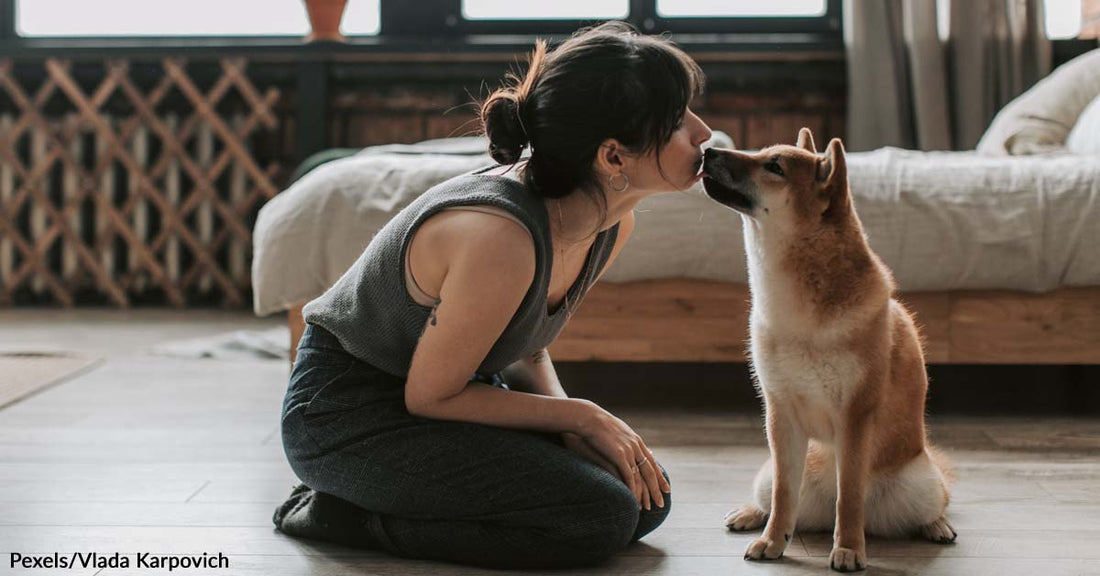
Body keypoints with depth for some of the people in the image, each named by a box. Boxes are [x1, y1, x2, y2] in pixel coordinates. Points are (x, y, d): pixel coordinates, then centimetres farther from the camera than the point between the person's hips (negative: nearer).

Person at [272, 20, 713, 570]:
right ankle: (345, 514, -7)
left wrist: (570, 425, -11)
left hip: (442, 394, 9)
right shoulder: (502, 237, -33)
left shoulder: (612, 224, -6)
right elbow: (430, 395, -21)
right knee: (599, 516, -19)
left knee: (647, 496, 3)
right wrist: (581, 417, -16)